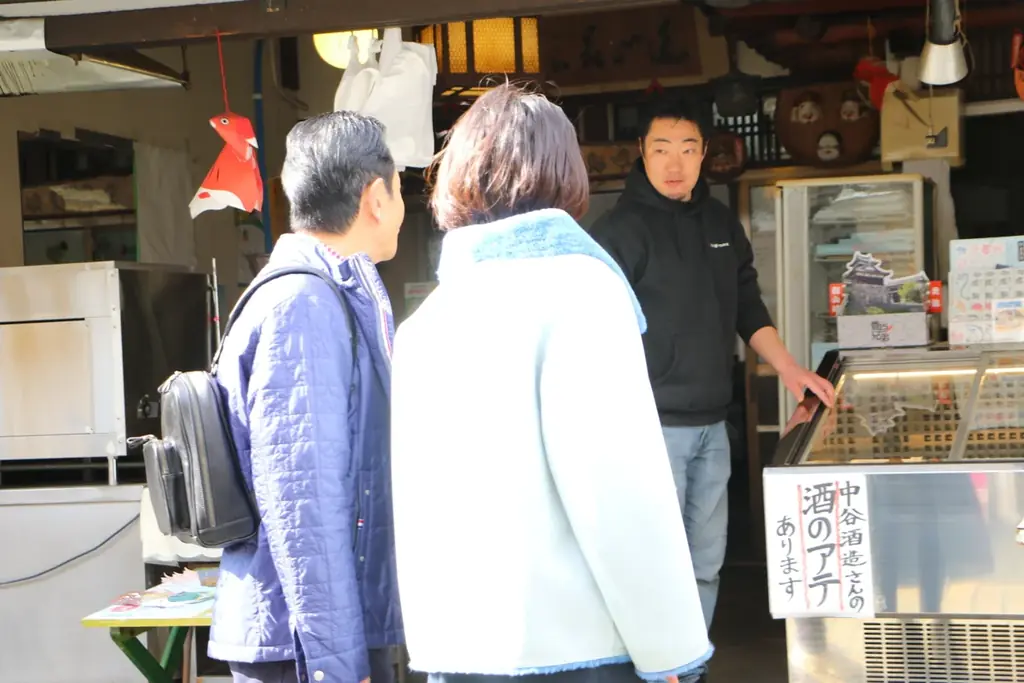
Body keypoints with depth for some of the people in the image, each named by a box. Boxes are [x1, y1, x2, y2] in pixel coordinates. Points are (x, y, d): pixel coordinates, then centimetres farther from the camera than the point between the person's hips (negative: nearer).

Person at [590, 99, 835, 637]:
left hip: (711, 424, 7)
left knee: (705, 566, 13)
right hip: (653, 426, -7)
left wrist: (786, 368, 11)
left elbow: (746, 307, 22)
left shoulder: (721, 224, 12)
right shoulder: (620, 229, -9)